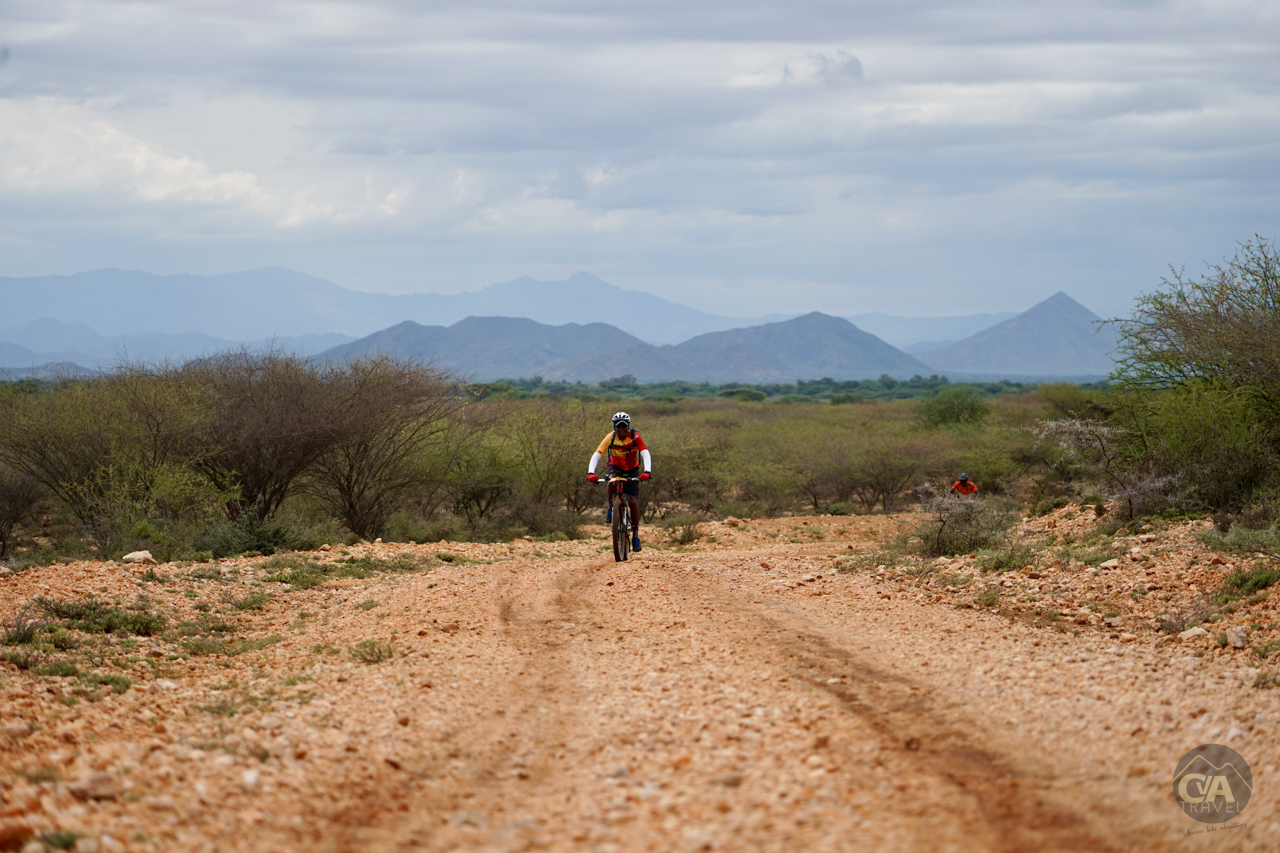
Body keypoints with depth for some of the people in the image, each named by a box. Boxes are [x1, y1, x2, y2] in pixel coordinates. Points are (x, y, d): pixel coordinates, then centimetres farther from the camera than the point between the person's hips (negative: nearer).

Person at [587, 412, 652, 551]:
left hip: (631, 469, 0)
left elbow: (645, 454, -30)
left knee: (633, 501, -11)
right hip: (614, 466, 0)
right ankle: (611, 508, -12)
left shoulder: (634, 437, -22)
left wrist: (647, 471, -48)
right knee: (612, 480, -37)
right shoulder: (610, 438, -20)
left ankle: (635, 535, 0)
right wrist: (591, 472, -44)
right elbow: (597, 454, -28)